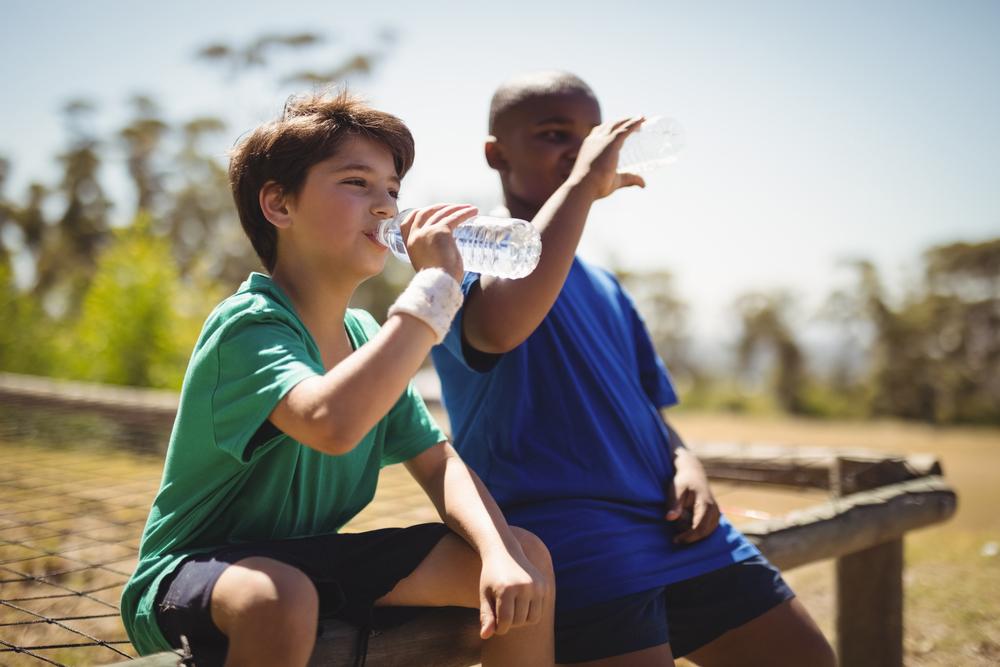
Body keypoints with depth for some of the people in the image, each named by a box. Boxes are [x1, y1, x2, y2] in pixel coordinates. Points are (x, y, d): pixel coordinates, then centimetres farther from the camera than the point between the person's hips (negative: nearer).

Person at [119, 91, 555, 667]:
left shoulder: (369, 337, 3)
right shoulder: (248, 325, -21)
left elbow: (440, 463, -1)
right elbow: (331, 424, -42)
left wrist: (501, 555, -21)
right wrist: (434, 285, -34)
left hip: (310, 563, 7)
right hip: (190, 574, -6)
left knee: (527, 558, -5)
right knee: (281, 597, -42)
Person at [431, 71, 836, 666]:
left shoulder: (603, 288, 23)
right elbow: (500, 324, -28)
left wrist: (686, 464, 1)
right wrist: (583, 181, -19)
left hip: (669, 522, 8)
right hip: (563, 524, -7)